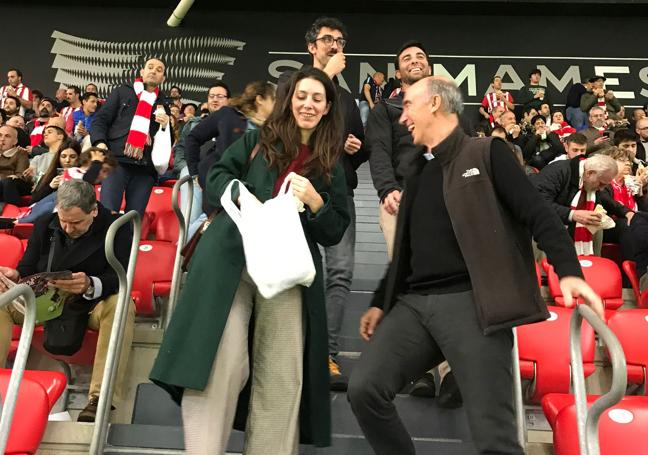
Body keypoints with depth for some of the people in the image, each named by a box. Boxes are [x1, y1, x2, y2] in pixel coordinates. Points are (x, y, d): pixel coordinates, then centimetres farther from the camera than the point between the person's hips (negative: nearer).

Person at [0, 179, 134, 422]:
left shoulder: (116, 229, -11)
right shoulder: (44, 225, 3)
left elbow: (121, 280, -21)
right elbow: (28, 268, 4)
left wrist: (91, 285, -43)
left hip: (92, 306, -4)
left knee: (121, 306, -36)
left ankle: (100, 397, -41)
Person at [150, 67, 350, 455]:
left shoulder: (331, 167, 16)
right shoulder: (259, 140, 14)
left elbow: (335, 233, 11)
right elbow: (216, 179, 6)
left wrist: (315, 202, -9)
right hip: (233, 259, -1)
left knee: (281, 378, 0)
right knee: (221, 362, -9)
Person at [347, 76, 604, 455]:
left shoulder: (487, 153, 3)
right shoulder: (419, 172, 22)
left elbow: (539, 214, -6)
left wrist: (569, 270, -20)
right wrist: (380, 302, 23)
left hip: (471, 301, -6)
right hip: (414, 303, 6)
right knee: (364, 389, -12)